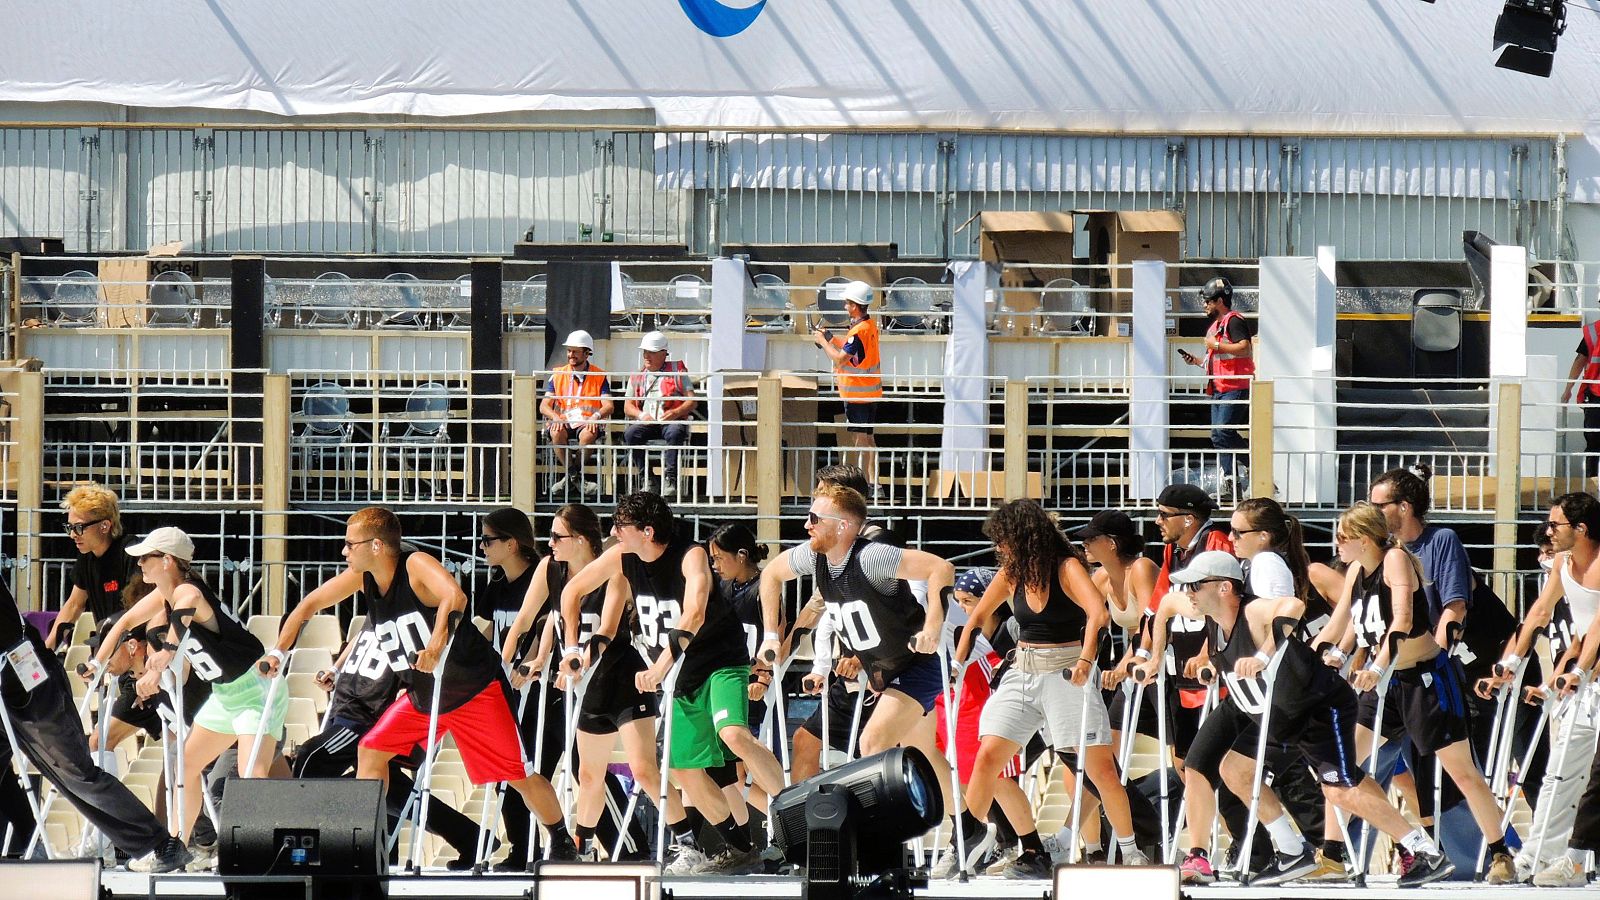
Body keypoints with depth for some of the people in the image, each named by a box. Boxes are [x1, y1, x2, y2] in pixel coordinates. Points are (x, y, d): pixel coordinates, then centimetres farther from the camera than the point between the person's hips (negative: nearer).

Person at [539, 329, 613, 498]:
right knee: (557, 433, -35)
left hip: (587, 422, -1)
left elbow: (609, 406, -2)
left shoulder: (600, 376, 8)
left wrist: (596, 416, -24)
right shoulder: (558, 375, 12)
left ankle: (570, 477, -15)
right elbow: (544, 406, 5)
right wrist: (556, 417, -18)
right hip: (563, 421, 1)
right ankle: (575, 477, -22)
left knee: (587, 435, -37)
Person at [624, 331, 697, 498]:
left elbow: (692, 401, 3)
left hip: (672, 421, -3)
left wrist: (676, 413, -16)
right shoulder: (637, 377, 20)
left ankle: (670, 479, -37)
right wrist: (641, 415, -9)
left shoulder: (677, 371, 10)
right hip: (647, 422, 3)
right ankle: (647, 480, -26)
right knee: (630, 433, -29)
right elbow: (628, 407, 14)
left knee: (674, 433, -38)